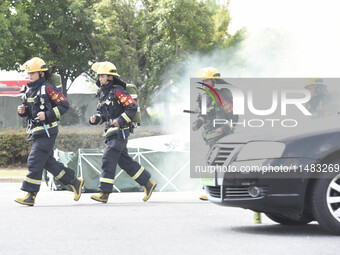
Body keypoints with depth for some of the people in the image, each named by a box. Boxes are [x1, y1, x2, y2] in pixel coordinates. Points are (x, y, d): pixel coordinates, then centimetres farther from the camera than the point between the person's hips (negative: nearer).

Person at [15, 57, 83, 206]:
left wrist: (47, 115, -20)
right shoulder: (29, 90, 12)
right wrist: (22, 111, 0)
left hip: (47, 131, -9)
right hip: (36, 132, 9)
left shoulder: (47, 89, -11)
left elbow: (64, 104, -12)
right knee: (48, 162, 14)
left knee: (35, 161, -12)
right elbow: (28, 109, 23)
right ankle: (75, 182, 27)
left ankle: (30, 195, -10)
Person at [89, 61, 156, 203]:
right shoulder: (103, 93, 15)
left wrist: (120, 120, -23)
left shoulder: (118, 92, -12)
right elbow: (101, 112, 21)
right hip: (112, 132, 9)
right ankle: (148, 183, 25)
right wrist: (95, 119, 0)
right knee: (124, 161, 14)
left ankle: (104, 193, -15)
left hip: (120, 131, -9)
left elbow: (132, 107, -15)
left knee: (108, 159, -14)